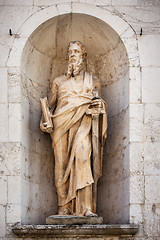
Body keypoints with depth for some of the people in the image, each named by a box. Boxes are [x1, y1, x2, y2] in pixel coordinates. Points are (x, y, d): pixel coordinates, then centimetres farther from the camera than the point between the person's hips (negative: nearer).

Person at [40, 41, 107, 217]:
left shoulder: (92, 81, 22)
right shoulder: (59, 81, 24)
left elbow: (97, 104, 17)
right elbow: (51, 104, 17)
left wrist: (99, 105, -7)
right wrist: (45, 119, -2)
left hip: (81, 123, -2)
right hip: (61, 123, 2)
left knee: (82, 155, -24)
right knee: (61, 161, -10)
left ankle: (85, 207, -29)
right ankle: (64, 207, -10)